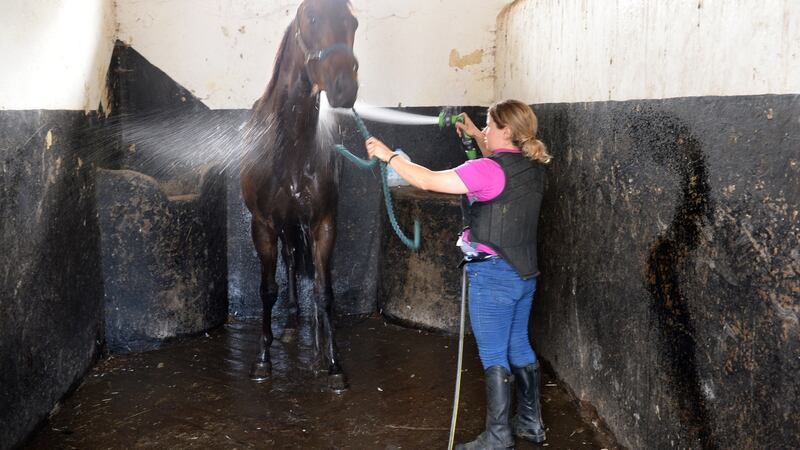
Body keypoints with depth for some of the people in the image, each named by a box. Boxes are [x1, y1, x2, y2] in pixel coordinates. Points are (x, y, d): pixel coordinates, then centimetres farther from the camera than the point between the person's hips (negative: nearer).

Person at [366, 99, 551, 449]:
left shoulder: (489, 170, -21)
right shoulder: (532, 167, 5)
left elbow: (427, 181, -23)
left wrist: (387, 155, -12)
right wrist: (475, 135, 28)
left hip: (493, 276, -9)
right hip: (525, 274, 9)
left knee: (494, 357, 2)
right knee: (519, 347, 20)